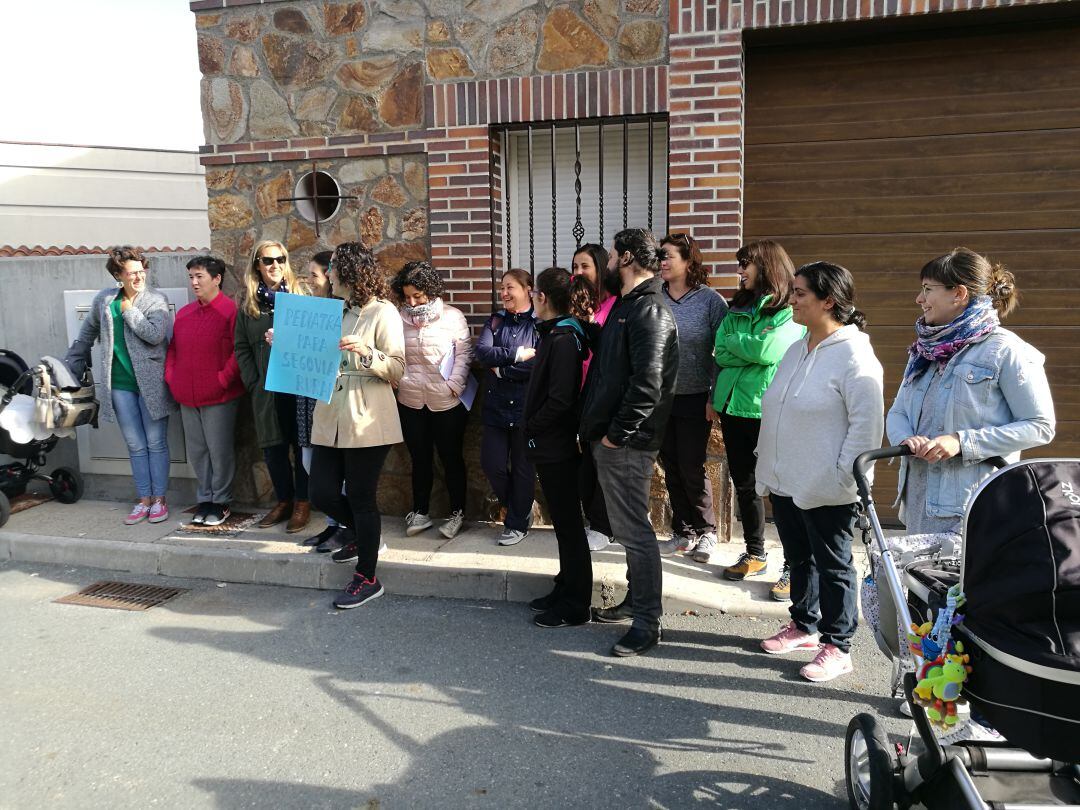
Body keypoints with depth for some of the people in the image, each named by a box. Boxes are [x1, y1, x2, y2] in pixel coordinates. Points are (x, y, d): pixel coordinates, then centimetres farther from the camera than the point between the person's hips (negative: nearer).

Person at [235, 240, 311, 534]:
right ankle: (283, 500, 24)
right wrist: (253, 383, 2)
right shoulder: (249, 303, 9)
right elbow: (241, 347, 10)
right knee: (273, 447, 9)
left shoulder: (300, 295, 2)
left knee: (302, 444, 3)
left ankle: (302, 502, 15)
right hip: (265, 389, 3)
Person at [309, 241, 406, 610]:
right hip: (331, 417, 7)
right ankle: (365, 536, 35)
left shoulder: (383, 312, -6)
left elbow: (396, 369, -9)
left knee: (361, 497, 0)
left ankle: (367, 579, 14)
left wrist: (366, 352, -24)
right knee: (323, 493, 6)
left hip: (367, 421, -7)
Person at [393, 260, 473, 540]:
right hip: (410, 401, 3)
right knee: (420, 458, 14)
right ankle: (420, 512, 26)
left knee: (452, 457, 8)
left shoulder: (452, 316, -5)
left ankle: (457, 513, 21)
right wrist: (397, 379, -7)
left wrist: (455, 384, -15)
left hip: (446, 401, -3)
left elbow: (464, 353, -5)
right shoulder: (401, 318, 2)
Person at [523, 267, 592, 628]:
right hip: (552, 446, 10)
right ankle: (566, 589, 30)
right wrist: (534, 426, 9)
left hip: (556, 446, -10)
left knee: (568, 524, 0)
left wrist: (532, 426, -12)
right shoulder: (555, 334, 11)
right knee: (564, 521, 17)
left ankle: (574, 605, 11)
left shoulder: (563, 339, -19)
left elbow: (560, 399, -25)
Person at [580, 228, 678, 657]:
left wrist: (618, 433, -20)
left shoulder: (650, 310, -16)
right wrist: (598, 425, 15)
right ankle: (636, 600, 33)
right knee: (627, 525, 19)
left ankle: (647, 622, 6)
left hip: (627, 444, -10)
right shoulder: (627, 305, 17)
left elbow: (647, 381, -25)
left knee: (633, 530, -4)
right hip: (610, 437, 10)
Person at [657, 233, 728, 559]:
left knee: (692, 468, 1)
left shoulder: (710, 300, -7)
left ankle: (706, 531, 22)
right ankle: (683, 532, 25)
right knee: (671, 467, 11)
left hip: (695, 399, -4)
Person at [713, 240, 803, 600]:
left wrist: (733, 342, -6)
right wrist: (752, 350, -13)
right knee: (743, 485, 15)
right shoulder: (737, 310, 12)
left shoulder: (791, 312, -7)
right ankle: (754, 555, 31)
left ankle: (793, 567, 10)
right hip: (733, 408, 7)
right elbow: (721, 354, 2)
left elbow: (769, 350, -21)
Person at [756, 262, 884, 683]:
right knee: (799, 560, 21)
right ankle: (804, 625, 38)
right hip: (786, 483, 8)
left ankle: (837, 646, 21)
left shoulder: (854, 356, -16)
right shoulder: (796, 350, 10)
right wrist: (768, 471, 16)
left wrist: (843, 477, -18)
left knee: (832, 567, 7)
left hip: (826, 489, -8)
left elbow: (867, 424, -19)